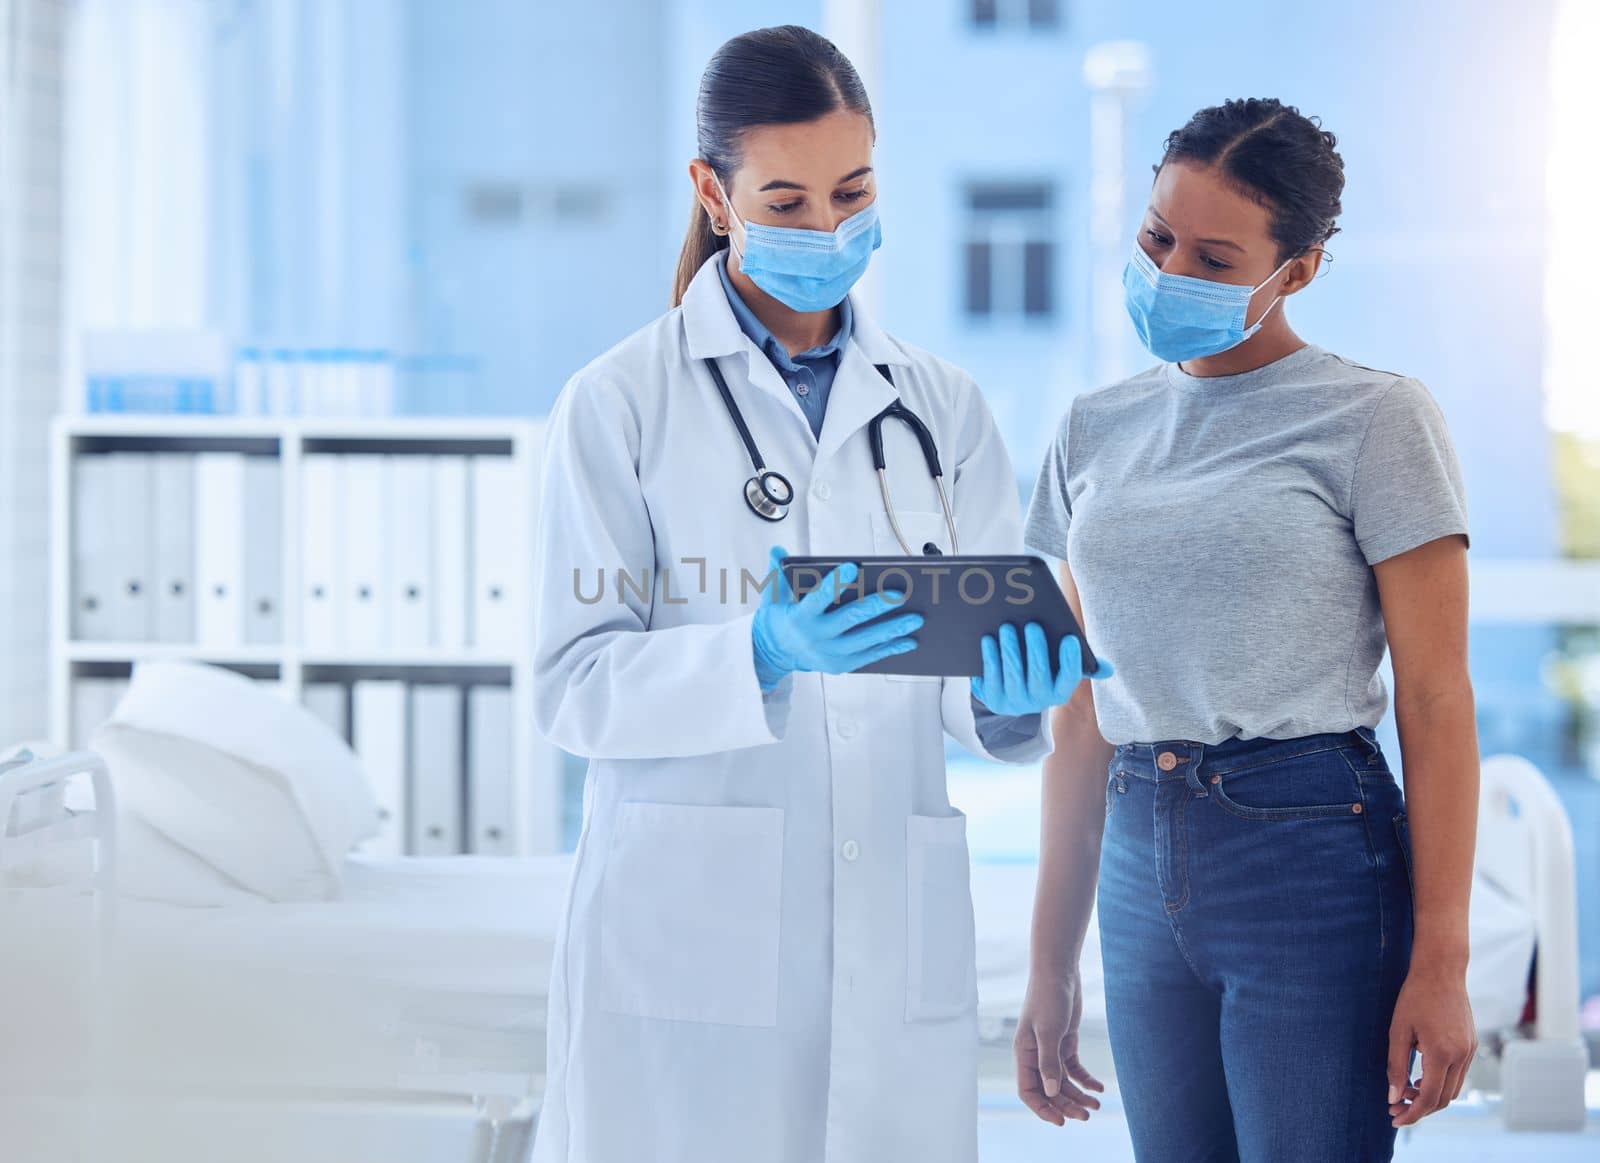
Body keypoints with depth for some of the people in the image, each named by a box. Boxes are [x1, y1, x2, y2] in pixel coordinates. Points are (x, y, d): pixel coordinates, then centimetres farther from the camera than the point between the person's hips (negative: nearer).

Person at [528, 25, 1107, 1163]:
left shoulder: (942, 407, 12)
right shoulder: (620, 404, 1)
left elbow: (975, 674, 8)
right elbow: (575, 687, -6)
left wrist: (1008, 691, -15)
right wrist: (763, 655, -23)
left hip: (892, 943, 3)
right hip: (688, 936, -3)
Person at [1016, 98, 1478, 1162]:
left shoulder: (1374, 419, -4)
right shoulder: (1097, 433, 12)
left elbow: (1436, 704, -7)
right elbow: (1082, 720, 14)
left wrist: (1440, 963, -13)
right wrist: (1052, 964, 13)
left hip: (1313, 850, -5)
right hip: (1144, 871, 5)